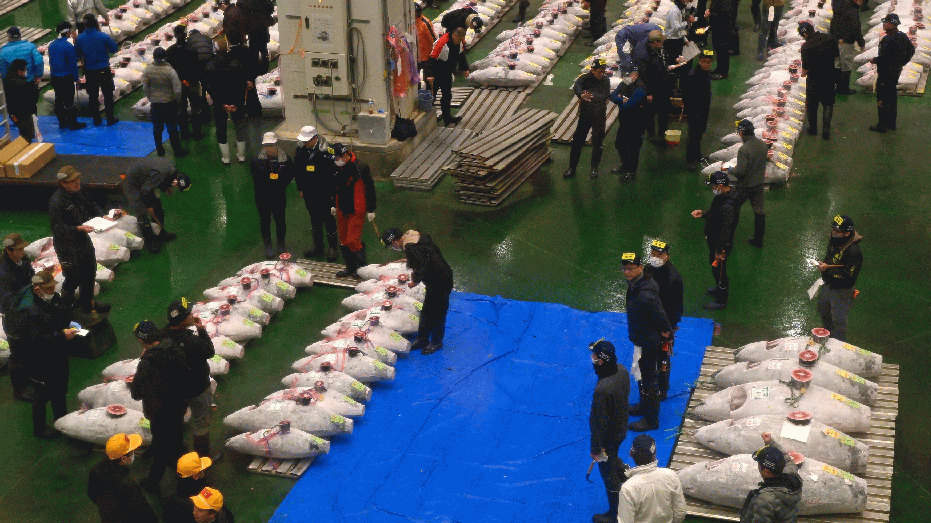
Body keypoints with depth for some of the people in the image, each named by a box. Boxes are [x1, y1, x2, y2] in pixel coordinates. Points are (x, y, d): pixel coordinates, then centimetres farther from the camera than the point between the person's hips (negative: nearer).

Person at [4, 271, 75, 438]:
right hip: (40, 360, -8)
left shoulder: (53, 297, -3)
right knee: (43, 395, 6)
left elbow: (65, 316, 14)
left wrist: (68, 326, -8)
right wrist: (62, 335, -31)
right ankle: (39, 429, 26)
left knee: (60, 390, 24)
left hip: (58, 353, 8)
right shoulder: (28, 309, -29)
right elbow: (35, 339, -32)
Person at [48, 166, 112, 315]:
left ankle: (87, 303, 36)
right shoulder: (57, 202, -27)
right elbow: (58, 227, -27)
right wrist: (79, 228, -37)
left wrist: (103, 216, -1)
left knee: (89, 272, 19)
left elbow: (92, 206, 16)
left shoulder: (79, 192, 1)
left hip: (83, 240, 9)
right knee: (74, 277, 2)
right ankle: (66, 299, 32)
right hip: (67, 245, -9)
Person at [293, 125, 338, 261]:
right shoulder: (300, 150, -2)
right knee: (314, 219, 17)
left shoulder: (324, 151, -18)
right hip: (309, 192, 5)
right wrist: (300, 188, 12)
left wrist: (332, 192, -12)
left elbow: (332, 173, -13)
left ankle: (333, 246, 18)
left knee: (328, 219, 4)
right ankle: (318, 245, 31)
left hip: (324, 192, -5)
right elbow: (297, 171, 11)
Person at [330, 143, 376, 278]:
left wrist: (370, 210, -9)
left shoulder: (360, 168, -17)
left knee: (352, 240, -11)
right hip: (342, 211, 7)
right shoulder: (338, 168, 6)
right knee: (344, 240, 11)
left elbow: (370, 189, -11)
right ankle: (350, 267, 25)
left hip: (356, 212, -7)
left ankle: (363, 265, 9)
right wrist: (334, 205, 26)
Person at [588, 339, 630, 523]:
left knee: (609, 474, 15)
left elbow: (600, 423, -28)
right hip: (621, 429, 7)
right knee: (613, 460, 34)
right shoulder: (622, 371, -13)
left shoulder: (602, 390, -39)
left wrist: (595, 449, -14)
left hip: (608, 437, -7)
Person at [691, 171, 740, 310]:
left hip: (721, 244, -10)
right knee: (714, 265, 29)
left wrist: (719, 250, -27)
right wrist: (703, 214, 6)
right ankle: (721, 288, 52)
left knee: (718, 269, 6)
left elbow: (726, 230, -31)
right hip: (714, 241, 10)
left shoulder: (728, 206, -33)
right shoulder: (721, 197, -1)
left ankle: (721, 300, 24)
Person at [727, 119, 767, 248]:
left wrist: (730, 171, -8)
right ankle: (758, 240, 22)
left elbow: (740, 171, -26)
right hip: (759, 184, 6)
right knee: (759, 211, 14)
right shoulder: (763, 145, -3)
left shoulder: (744, 149, -26)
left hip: (745, 186, -6)